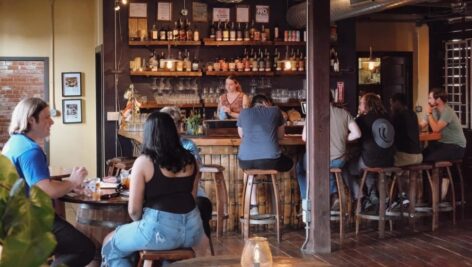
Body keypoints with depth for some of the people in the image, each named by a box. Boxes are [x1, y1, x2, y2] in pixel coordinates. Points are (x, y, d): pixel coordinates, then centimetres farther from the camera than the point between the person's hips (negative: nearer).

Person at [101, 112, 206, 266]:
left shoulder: (143, 162, -8)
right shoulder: (190, 160, 7)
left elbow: (134, 210, -6)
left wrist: (142, 224, 13)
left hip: (161, 227, -6)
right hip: (192, 227, 6)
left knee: (110, 245, 20)